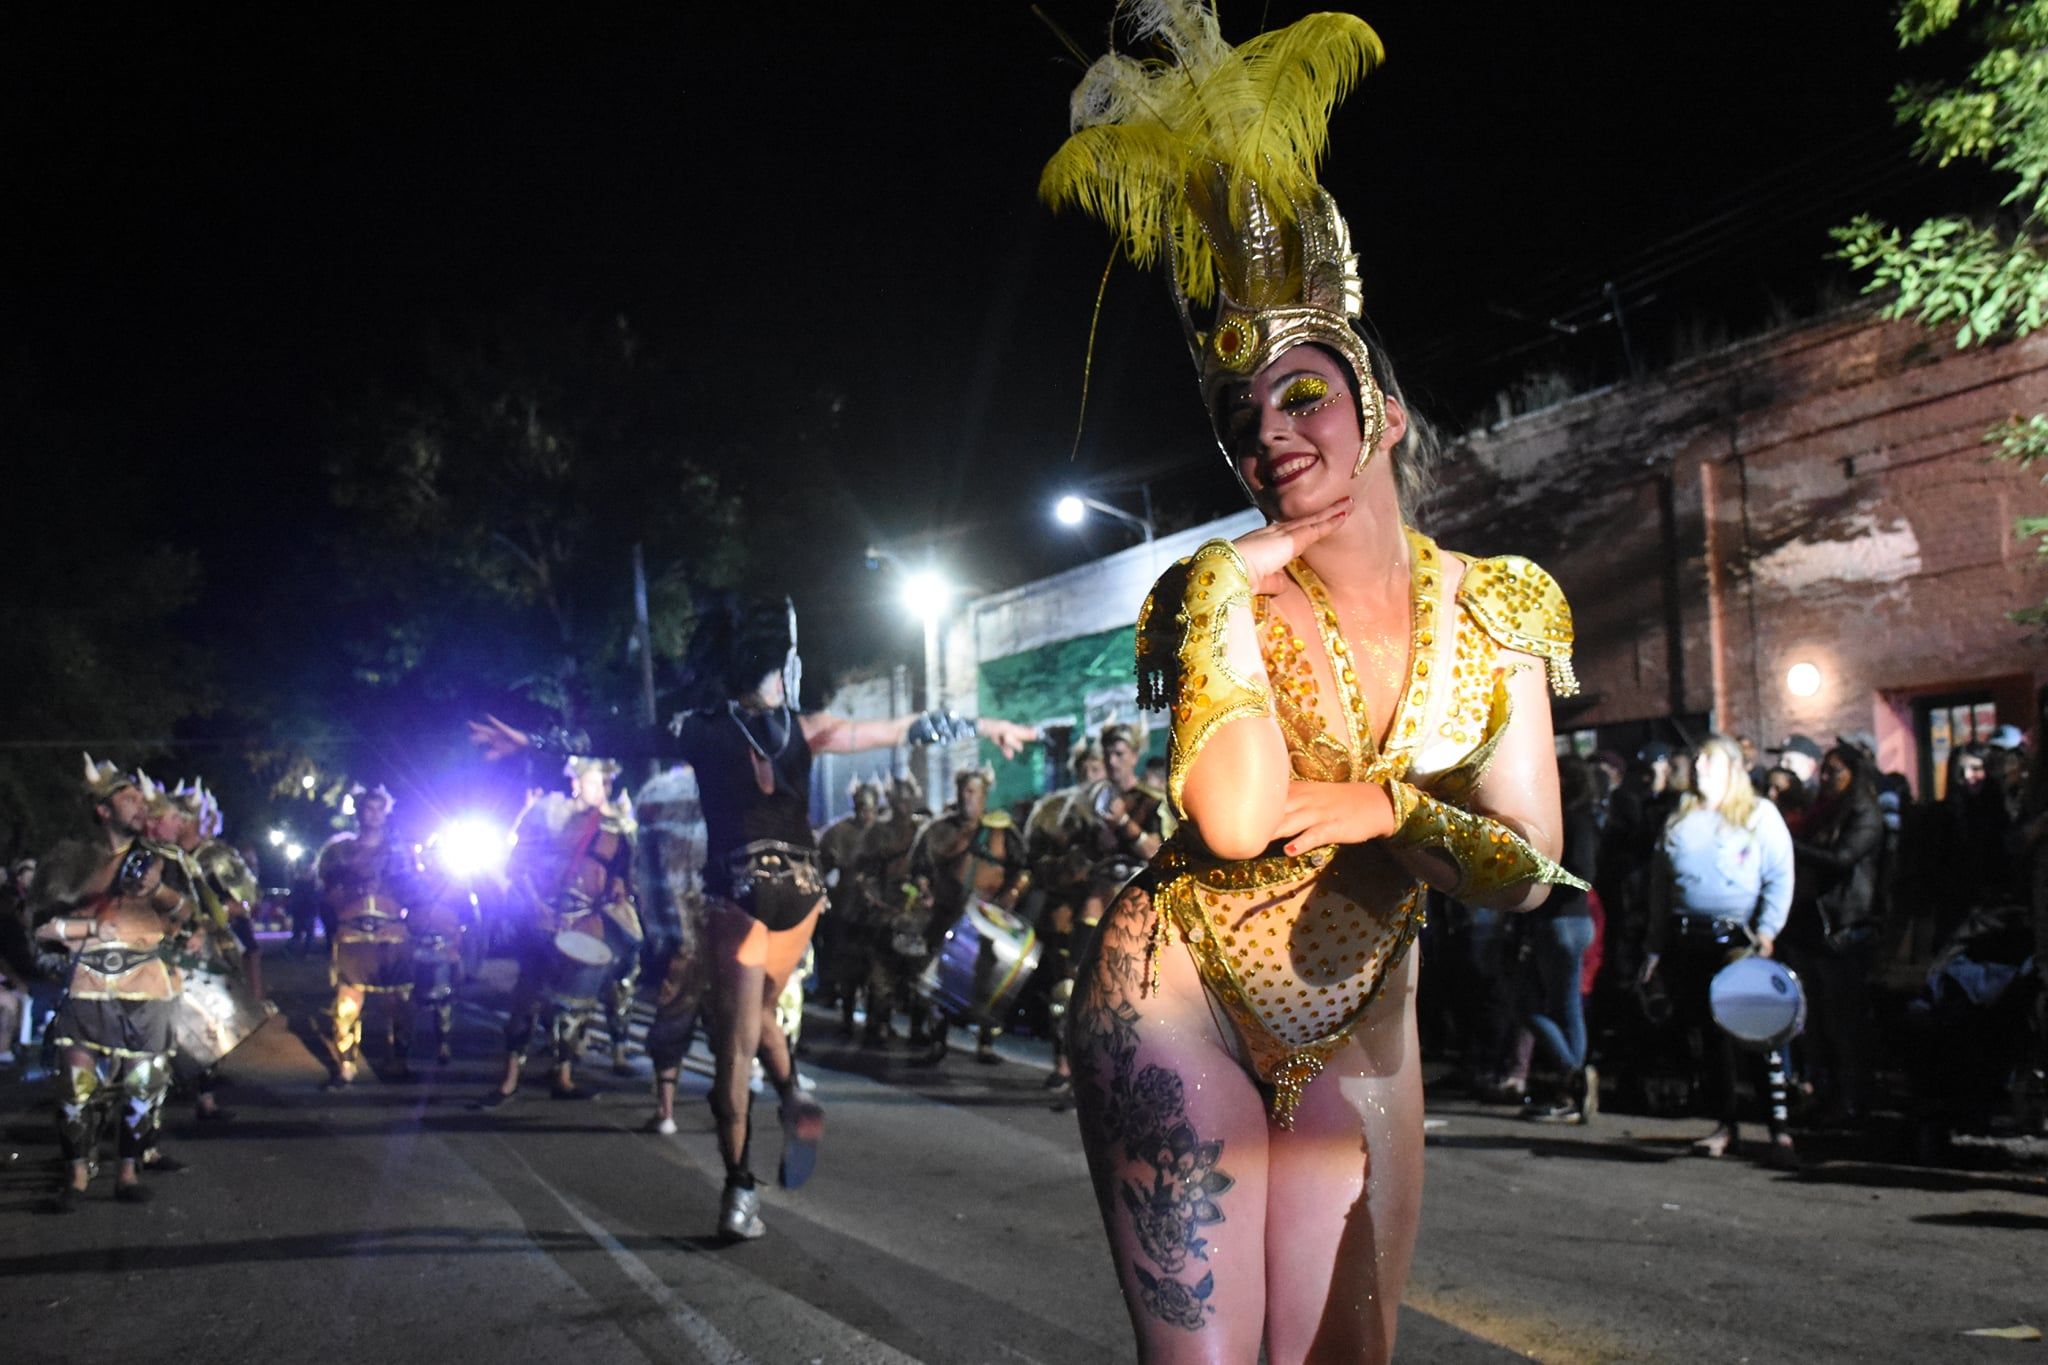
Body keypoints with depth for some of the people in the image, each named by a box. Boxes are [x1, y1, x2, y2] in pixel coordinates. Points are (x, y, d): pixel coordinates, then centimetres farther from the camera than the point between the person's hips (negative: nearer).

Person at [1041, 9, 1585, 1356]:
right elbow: (1235, 818, -26)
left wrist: (1378, 806, -18)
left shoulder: (1493, 609, 0)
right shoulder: (1222, 590, -8)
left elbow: (1526, 868, -3)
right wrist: (1236, 590, -21)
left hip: (1358, 1035, 4)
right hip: (1179, 1003, -3)